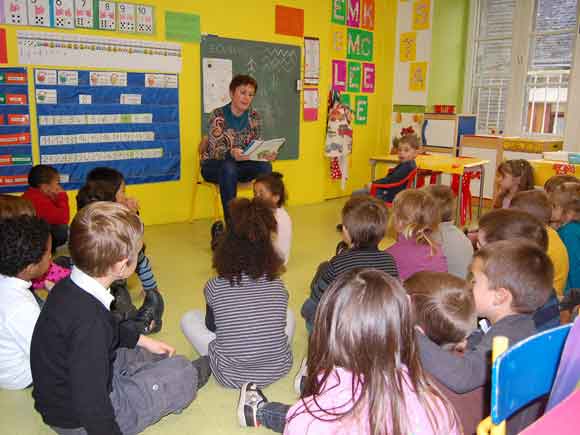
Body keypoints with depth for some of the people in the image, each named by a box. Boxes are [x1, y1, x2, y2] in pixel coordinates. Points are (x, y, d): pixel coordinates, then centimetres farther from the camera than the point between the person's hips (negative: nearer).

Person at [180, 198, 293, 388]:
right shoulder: (278, 286, -8)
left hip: (230, 376, -2)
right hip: (278, 369, 3)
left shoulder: (215, 287, -13)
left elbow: (211, 327, 5)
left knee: (189, 318, 16)